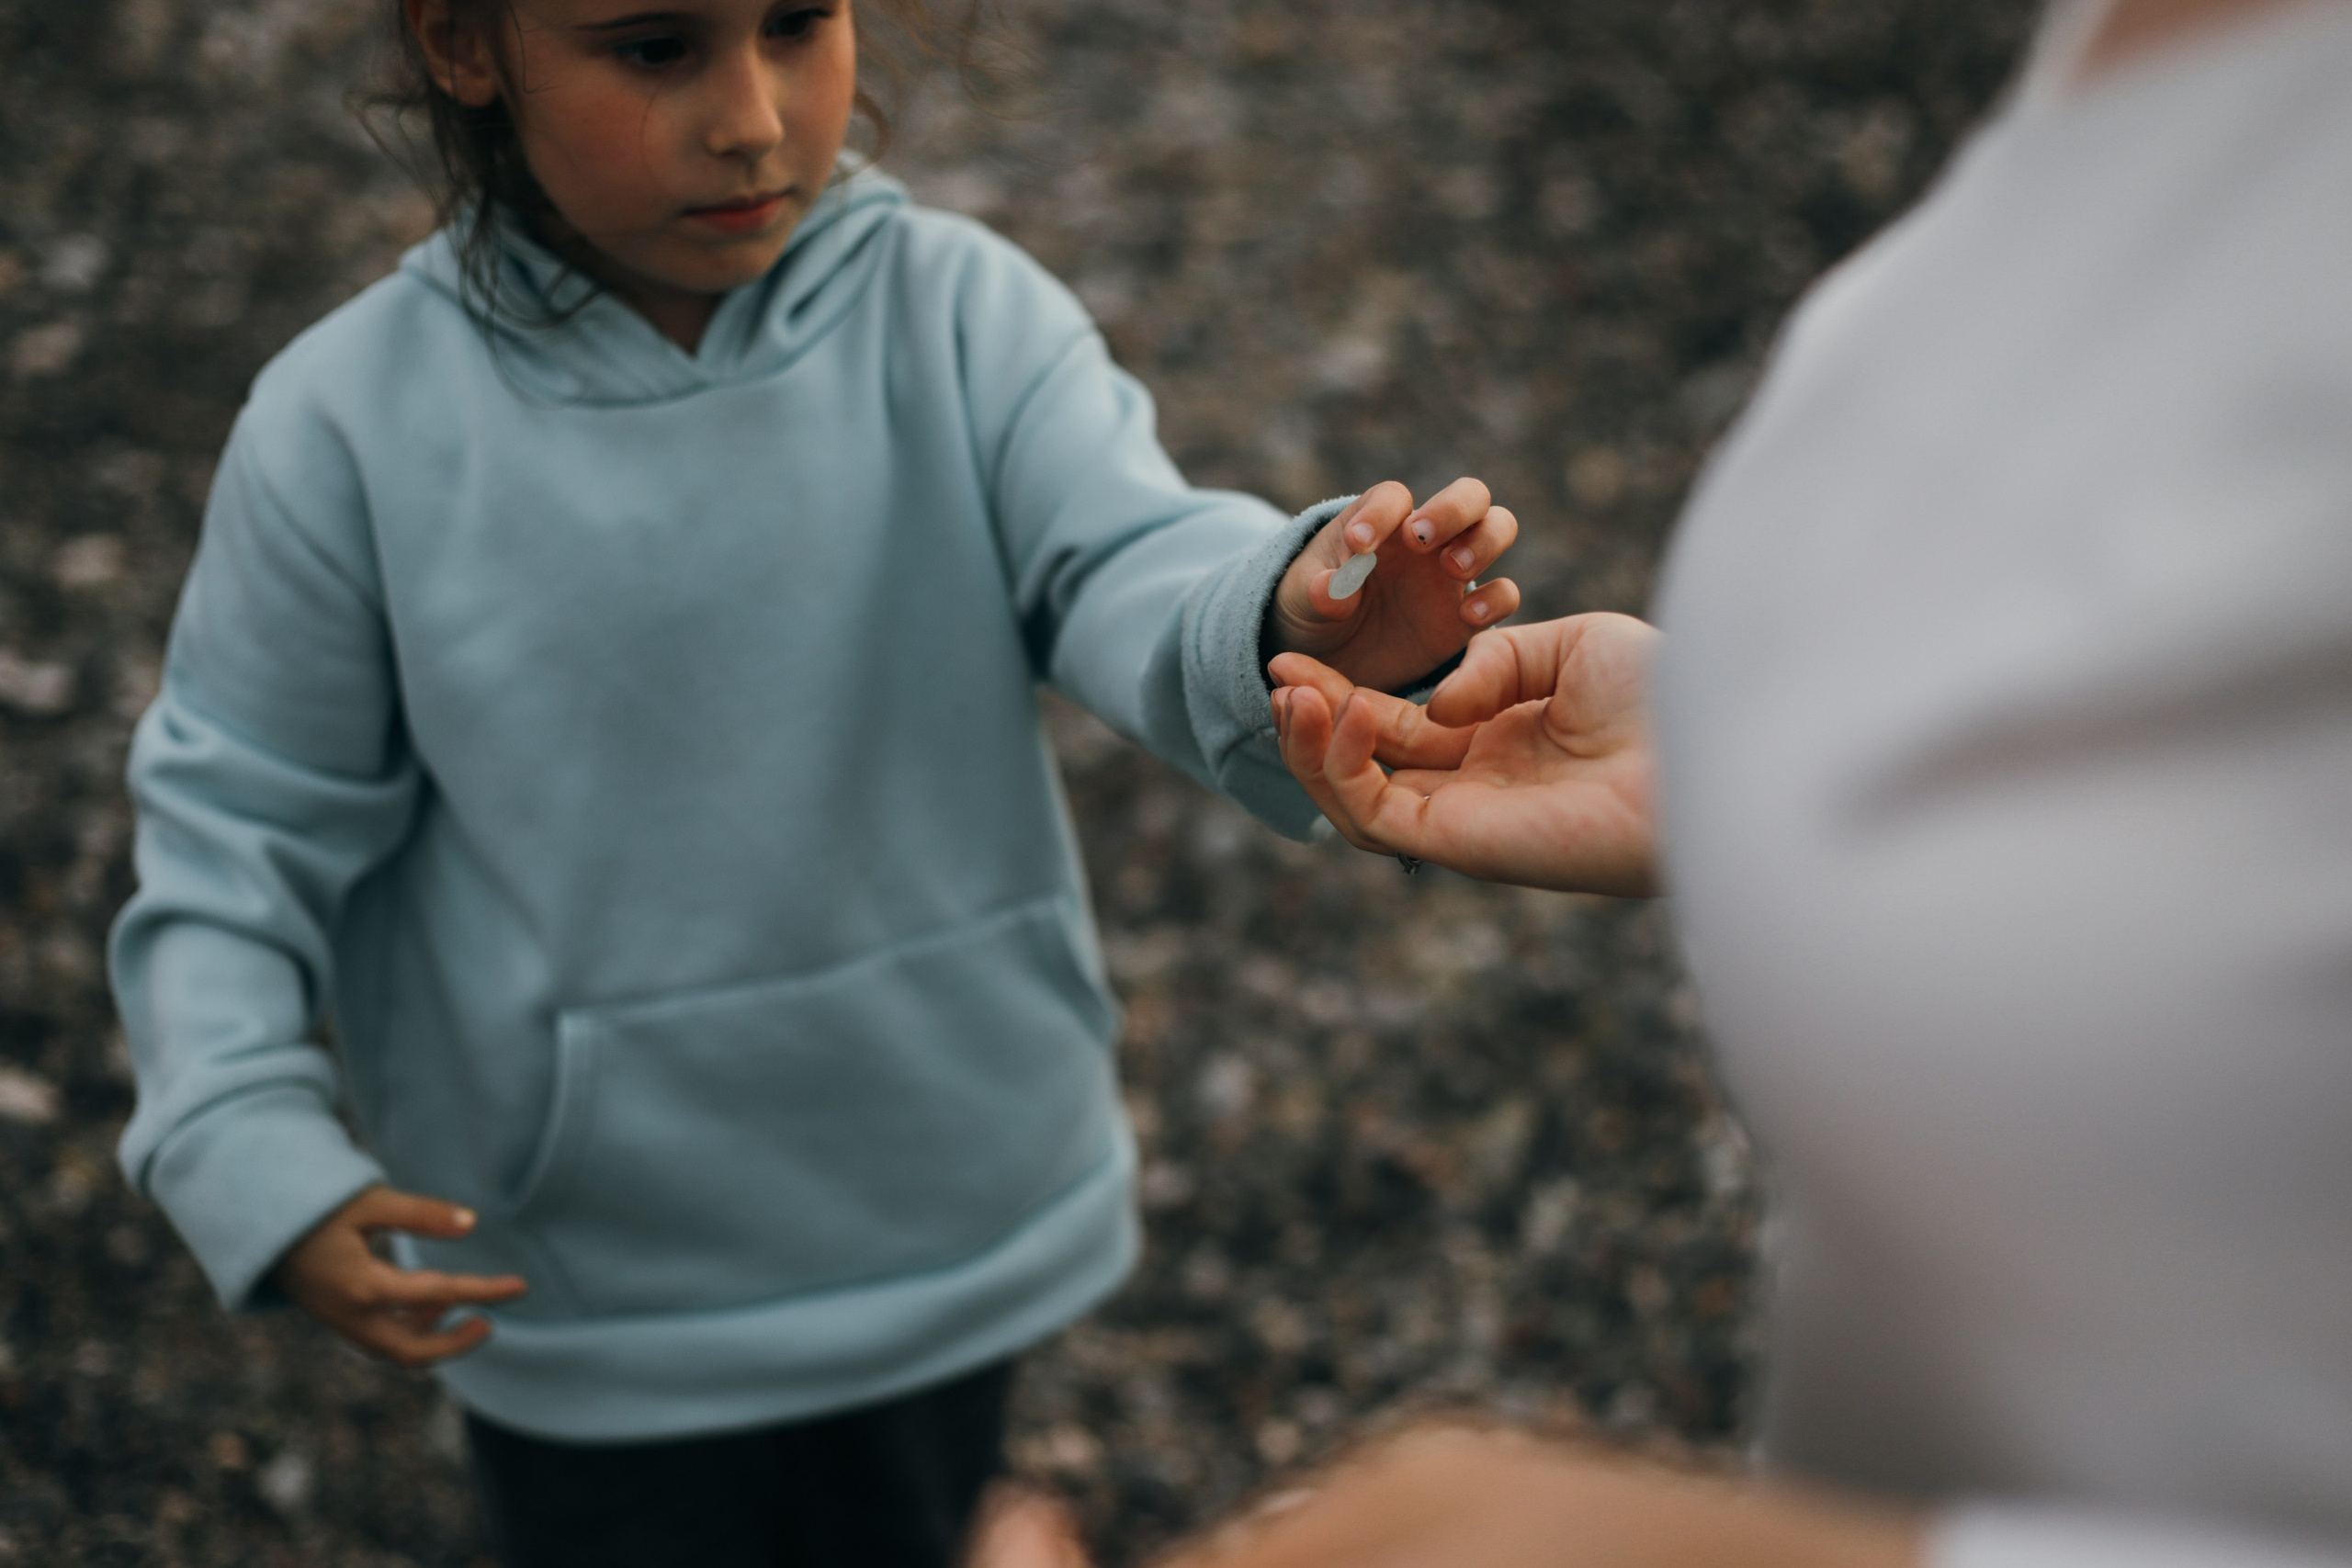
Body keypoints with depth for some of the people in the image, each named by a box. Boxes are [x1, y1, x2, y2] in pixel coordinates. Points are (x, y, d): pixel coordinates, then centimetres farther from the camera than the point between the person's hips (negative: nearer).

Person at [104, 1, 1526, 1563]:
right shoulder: (353, 432, -16)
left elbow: (1132, 571, -28)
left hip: (952, 1238, 2)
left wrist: (1299, 623, -50)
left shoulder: (961, 315, -15)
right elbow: (238, 829, -7)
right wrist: (261, 1162, -17)